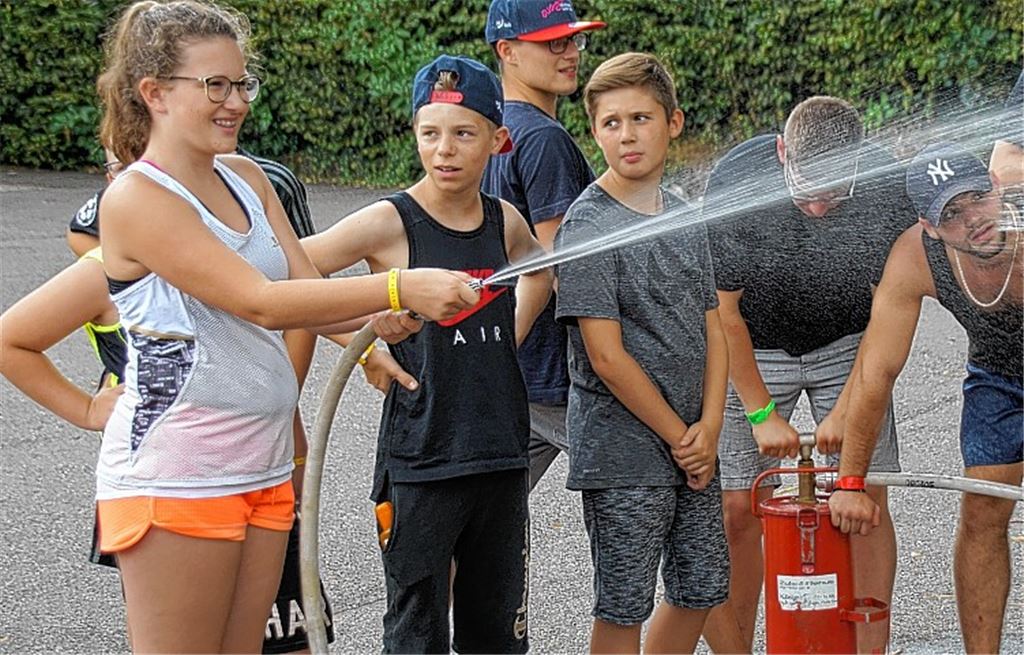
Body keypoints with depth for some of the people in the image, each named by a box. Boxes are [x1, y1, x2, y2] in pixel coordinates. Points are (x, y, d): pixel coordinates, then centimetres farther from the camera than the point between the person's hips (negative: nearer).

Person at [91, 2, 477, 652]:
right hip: (174, 478, -7)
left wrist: (377, 319, -17)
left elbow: (307, 292, 4)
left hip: (263, 469, 8)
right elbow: (262, 303, -23)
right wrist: (399, 287, -28)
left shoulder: (247, 179, 11)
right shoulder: (136, 199, -15)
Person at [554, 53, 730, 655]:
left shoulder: (687, 218, 9)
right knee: (624, 607, 2)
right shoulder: (588, 225, -13)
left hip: (693, 446, 7)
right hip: (623, 453, -7)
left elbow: (712, 330, 9)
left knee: (702, 587, 15)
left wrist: (709, 428, -5)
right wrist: (679, 437, -11)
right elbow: (607, 357, -16)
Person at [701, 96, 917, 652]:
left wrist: (849, 406, -17)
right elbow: (722, 310, -17)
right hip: (751, 350, -1)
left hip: (848, 347, 1)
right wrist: (761, 412, -17)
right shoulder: (736, 180, -27)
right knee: (737, 509, -5)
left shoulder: (884, 180, -22)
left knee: (866, 499, -5)